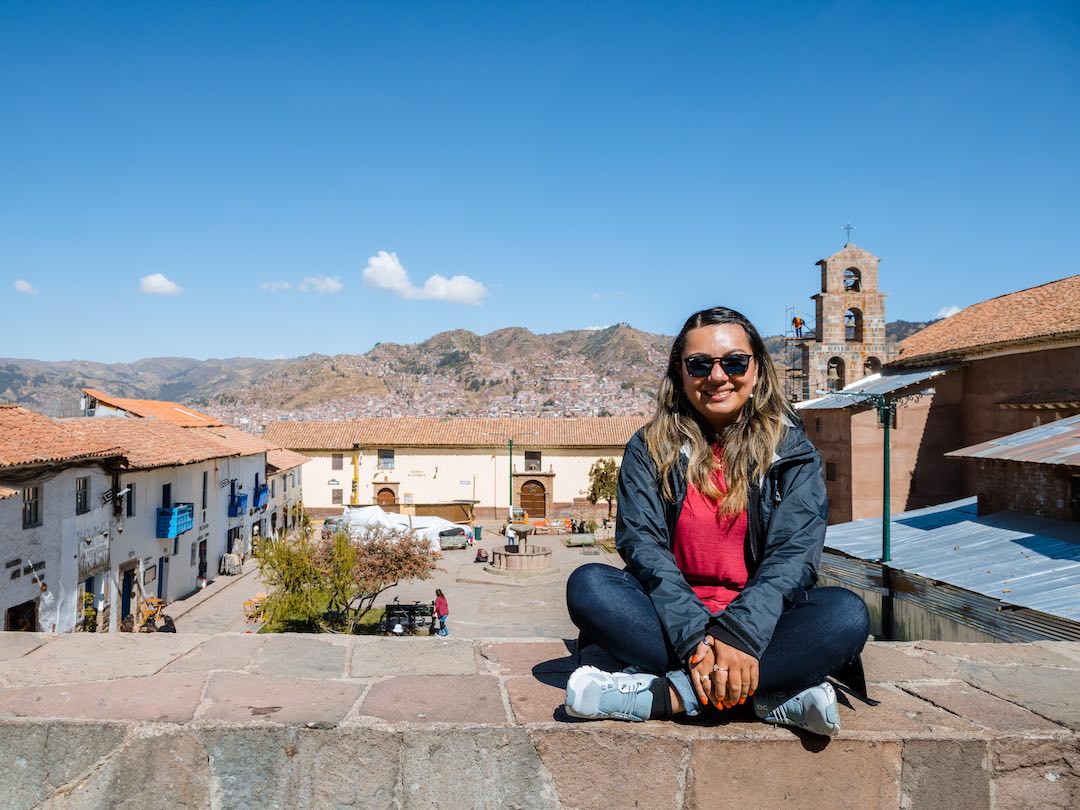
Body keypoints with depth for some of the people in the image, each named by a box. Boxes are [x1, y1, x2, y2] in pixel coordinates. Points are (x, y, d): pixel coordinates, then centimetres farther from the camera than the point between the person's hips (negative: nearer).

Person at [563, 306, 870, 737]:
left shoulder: (792, 450, 4)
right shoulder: (651, 448, 4)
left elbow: (793, 553, -9)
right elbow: (642, 543, -9)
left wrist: (739, 636, -27)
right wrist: (696, 639, -25)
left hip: (761, 622, 0)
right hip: (673, 619, 1)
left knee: (847, 613, -28)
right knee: (587, 585, -26)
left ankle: (669, 695, -31)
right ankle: (770, 696, -31)